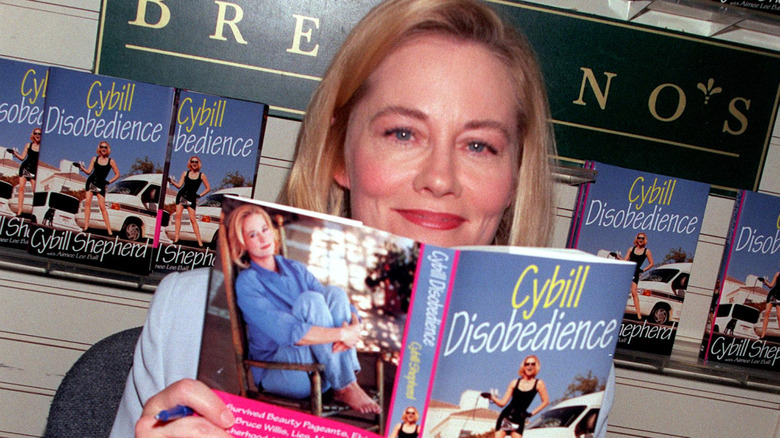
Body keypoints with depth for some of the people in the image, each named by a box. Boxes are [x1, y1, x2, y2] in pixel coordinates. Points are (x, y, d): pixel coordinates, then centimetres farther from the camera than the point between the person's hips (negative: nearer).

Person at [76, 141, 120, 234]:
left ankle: (109, 229, -6)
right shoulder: (94, 159, 5)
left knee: (102, 207, -8)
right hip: (91, 181, 2)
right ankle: (86, 225, -10)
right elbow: (89, 171, 4)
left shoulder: (111, 161, 0)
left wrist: (109, 181, -4)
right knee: (87, 202, -10)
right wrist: (81, 167, -10)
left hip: (101, 184, -2)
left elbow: (117, 174, 3)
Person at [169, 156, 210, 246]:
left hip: (192, 198, -3)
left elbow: (208, 188, 5)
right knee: (178, 215, -7)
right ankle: (176, 238, -6)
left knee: (192, 219, -9)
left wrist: (200, 195, -2)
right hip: (181, 195, 3)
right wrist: (171, 181, -6)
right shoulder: (185, 173, 6)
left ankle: (199, 241, -7)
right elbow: (179, 185, 6)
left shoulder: (201, 175, 1)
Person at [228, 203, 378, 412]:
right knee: (309, 300, -25)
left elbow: (345, 307, 5)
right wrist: (342, 334, -24)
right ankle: (345, 388, -27)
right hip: (278, 372, -5)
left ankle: (350, 378, -25)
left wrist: (352, 331, -18)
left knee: (335, 292, -14)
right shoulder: (247, 283, -9)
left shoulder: (296, 269, 12)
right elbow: (287, 333, -22)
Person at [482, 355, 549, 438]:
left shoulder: (538, 383, -2)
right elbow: (502, 403, 2)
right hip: (506, 416, 2)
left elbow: (546, 401, 1)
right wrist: (491, 397, -13)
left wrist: (532, 413, -2)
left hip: (519, 419, -2)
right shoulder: (515, 382, 3)